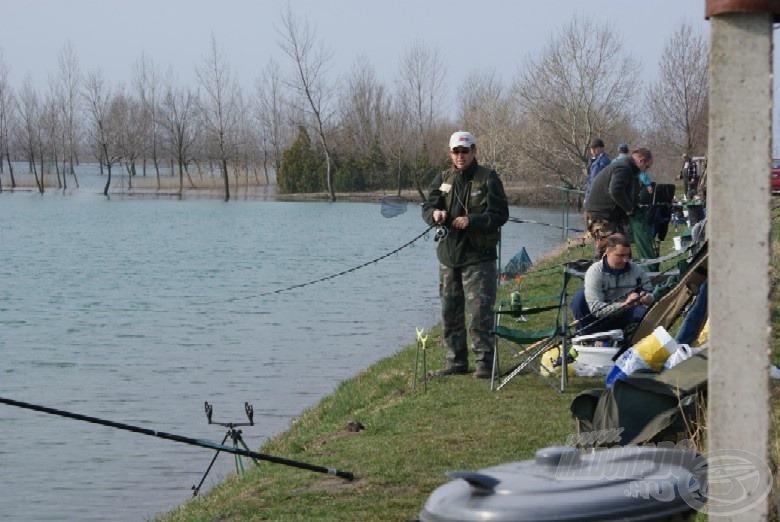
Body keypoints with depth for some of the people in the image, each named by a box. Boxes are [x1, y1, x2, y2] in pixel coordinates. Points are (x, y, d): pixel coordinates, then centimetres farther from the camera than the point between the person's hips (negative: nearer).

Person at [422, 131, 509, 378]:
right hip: (448, 254, 6)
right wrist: (435, 214, -18)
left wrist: (471, 221, -20)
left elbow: (500, 214, -8)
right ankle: (456, 361, 19)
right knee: (450, 311, 10)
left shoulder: (488, 178, -4)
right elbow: (427, 208, 5)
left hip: (478, 256, -6)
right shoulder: (443, 179, 12)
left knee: (480, 311, -9)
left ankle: (484, 362, -3)